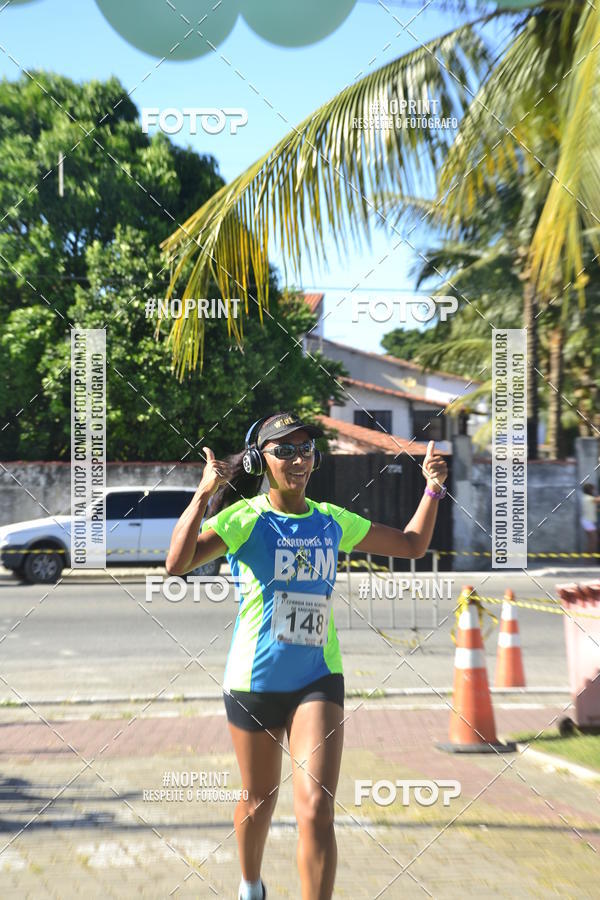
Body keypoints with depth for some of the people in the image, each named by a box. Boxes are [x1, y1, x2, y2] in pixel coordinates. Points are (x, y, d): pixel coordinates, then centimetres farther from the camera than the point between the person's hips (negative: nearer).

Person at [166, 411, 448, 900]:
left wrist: (433, 488, 0)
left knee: (316, 810, -12)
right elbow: (177, 564, -25)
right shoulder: (243, 517, -10)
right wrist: (204, 495, -35)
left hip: (318, 679, 2)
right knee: (260, 801, 17)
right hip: (254, 680, -2)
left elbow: (412, 544, 12)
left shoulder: (332, 520, 3)